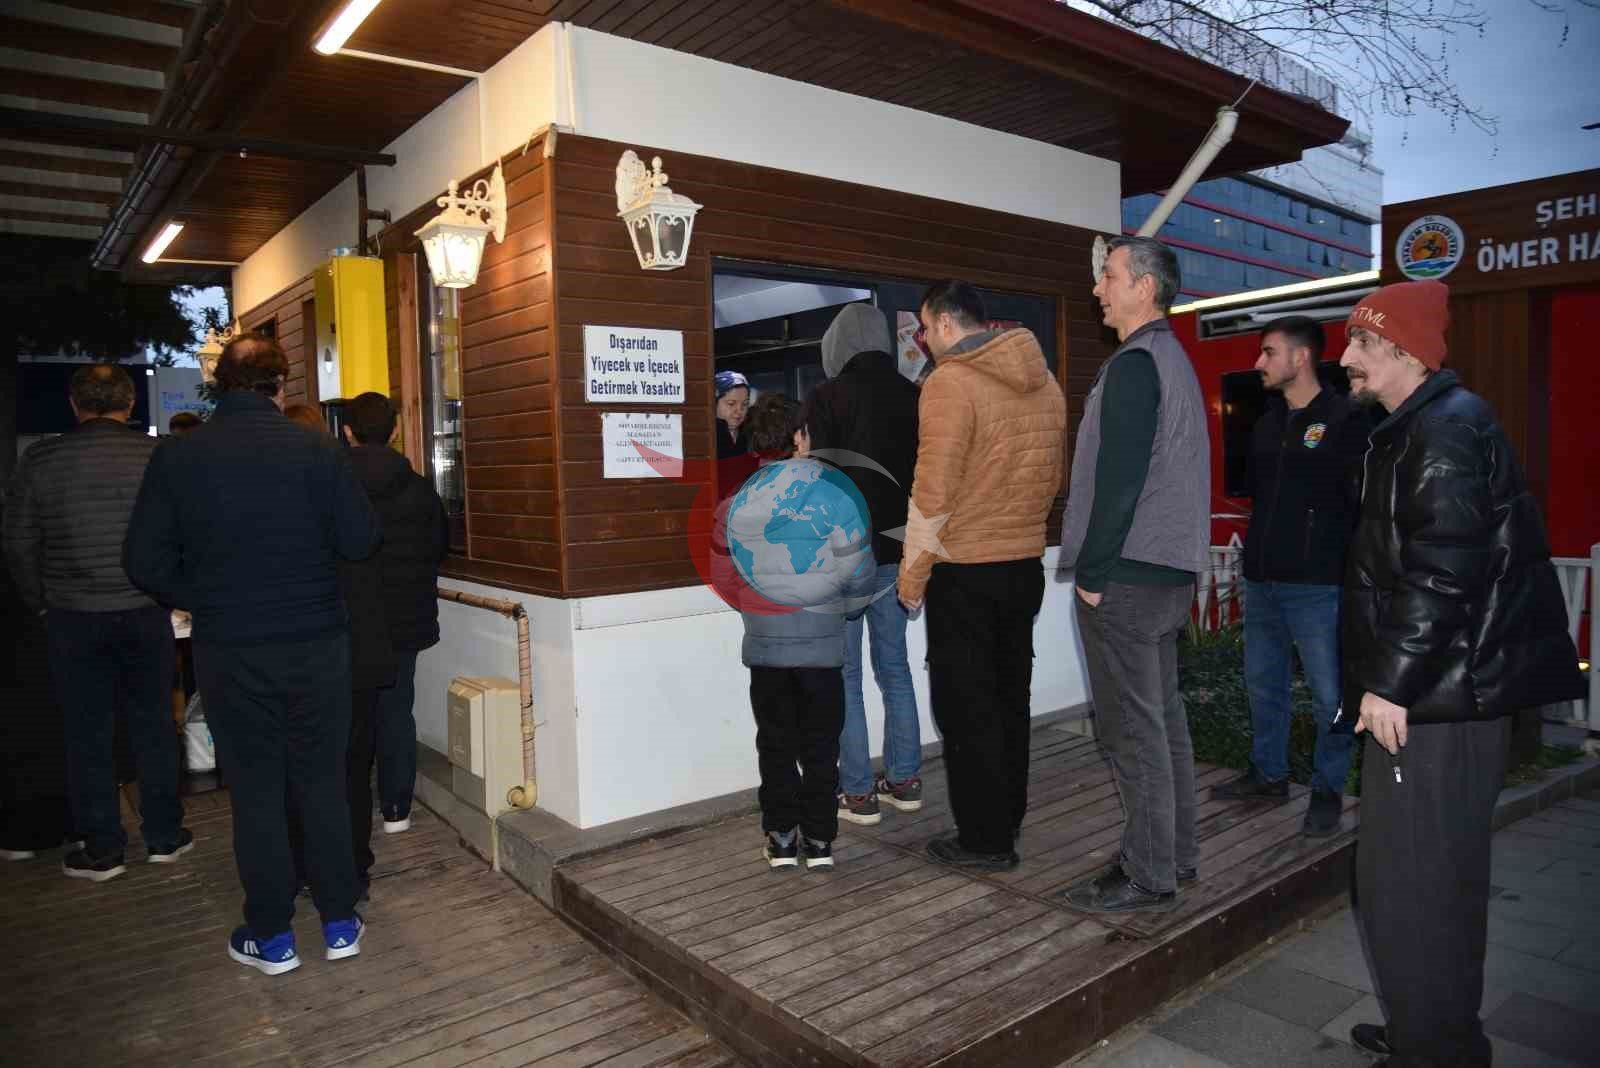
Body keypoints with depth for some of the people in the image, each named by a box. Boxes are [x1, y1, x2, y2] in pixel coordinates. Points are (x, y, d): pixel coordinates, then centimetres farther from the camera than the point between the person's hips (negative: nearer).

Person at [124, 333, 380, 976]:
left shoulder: (176, 457, -4)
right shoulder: (316, 449, -9)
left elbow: (145, 561, -3)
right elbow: (361, 540, -10)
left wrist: (202, 604, 12)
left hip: (229, 652, 1)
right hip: (317, 642, 0)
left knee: (255, 791, 12)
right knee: (323, 783, 12)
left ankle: (270, 937, 23)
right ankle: (340, 923, 22)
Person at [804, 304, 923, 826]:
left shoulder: (827, 397, -9)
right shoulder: (912, 397, 5)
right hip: (896, 552, 5)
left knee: (844, 674, 2)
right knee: (894, 666, 14)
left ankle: (857, 793, 7)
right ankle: (905, 780, 21)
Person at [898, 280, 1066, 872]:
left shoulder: (951, 381, -15)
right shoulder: (1045, 381, 8)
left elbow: (932, 493, -18)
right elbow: (1053, 477, 13)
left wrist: (912, 576, -9)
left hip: (964, 572, -7)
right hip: (1025, 566, 7)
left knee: (965, 706, 4)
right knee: (1008, 699, 17)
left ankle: (984, 838, 12)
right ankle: (1007, 819, 29)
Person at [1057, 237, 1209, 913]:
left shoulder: (1134, 365, -14)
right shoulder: (1176, 360, 18)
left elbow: (1118, 477, -20)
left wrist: (1092, 572, -14)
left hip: (1125, 576, -10)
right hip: (1171, 569, 10)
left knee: (1133, 729, -3)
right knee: (1163, 717, 16)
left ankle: (1147, 877, 7)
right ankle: (1175, 854, 27)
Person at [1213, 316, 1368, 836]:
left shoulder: (1346, 419, -8)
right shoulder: (1267, 424, 14)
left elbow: (1364, 501, -11)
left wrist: (1350, 567, -15)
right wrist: (1257, 546, 12)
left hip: (1318, 583, -7)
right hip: (1262, 579, 7)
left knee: (1330, 695, 1)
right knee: (1263, 683, 16)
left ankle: (1328, 791, 16)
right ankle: (1269, 772, 31)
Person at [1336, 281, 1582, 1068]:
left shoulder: (1446, 431, -16)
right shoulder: (1419, 428, 17)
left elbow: (1442, 575, -24)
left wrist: (1389, 681, -21)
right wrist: (1387, 677, 21)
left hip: (1437, 700, -11)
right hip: (1433, 690, 11)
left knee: (1409, 885, -2)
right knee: (1437, 876, 19)